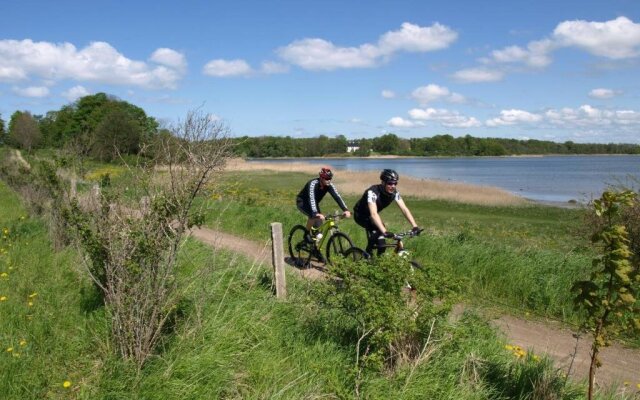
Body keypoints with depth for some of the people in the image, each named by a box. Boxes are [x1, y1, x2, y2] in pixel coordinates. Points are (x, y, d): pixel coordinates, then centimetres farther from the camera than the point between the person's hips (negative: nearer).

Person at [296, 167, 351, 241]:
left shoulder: (329, 185, -19)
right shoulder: (313, 184, -36)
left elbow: (337, 197, -27)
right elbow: (311, 199, -49)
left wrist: (346, 210, -41)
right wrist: (316, 214, -64)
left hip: (315, 203, 6)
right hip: (302, 202, -6)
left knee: (319, 225, -5)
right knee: (313, 215, -33)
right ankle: (307, 234, -12)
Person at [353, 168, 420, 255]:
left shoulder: (394, 193, -18)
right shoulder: (373, 192, -37)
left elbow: (404, 209, -22)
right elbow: (373, 214, -47)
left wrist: (415, 226, -35)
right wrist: (385, 231, -57)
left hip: (370, 216, 6)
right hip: (360, 215, -6)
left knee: (381, 244, -5)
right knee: (377, 230, -30)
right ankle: (368, 254, -11)